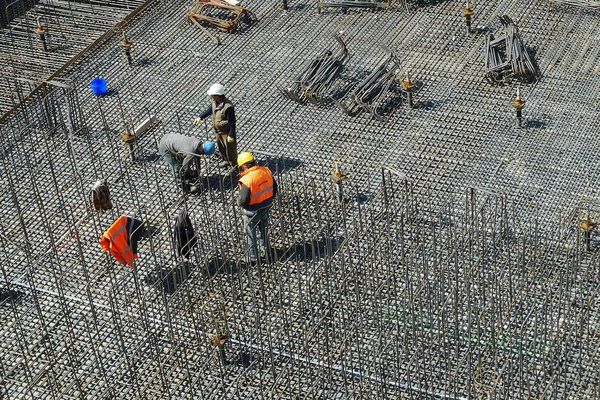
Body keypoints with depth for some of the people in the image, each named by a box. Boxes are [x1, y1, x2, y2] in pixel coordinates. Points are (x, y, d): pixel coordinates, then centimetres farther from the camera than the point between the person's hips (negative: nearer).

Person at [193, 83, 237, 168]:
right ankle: (226, 161, 52)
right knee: (221, 146, 27)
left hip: (226, 132, -8)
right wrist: (201, 117, 8)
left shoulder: (228, 107, -35)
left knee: (230, 149, 10)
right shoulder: (214, 101, -11)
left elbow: (232, 122, -27)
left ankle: (234, 166, 29)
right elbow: (210, 109, 13)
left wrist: (231, 135, -22)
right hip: (218, 130, 8)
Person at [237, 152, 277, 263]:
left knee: (251, 234, 16)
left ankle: (253, 258, 30)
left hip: (252, 211, -6)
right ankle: (267, 249, 50)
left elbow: (243, 200, -28)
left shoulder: (246, 180, -32)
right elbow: (274, 188, 1)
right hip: (266, 207, 6)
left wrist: (239, 202, -5)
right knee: (264, 229, 29)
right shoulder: (266, 171, -11)